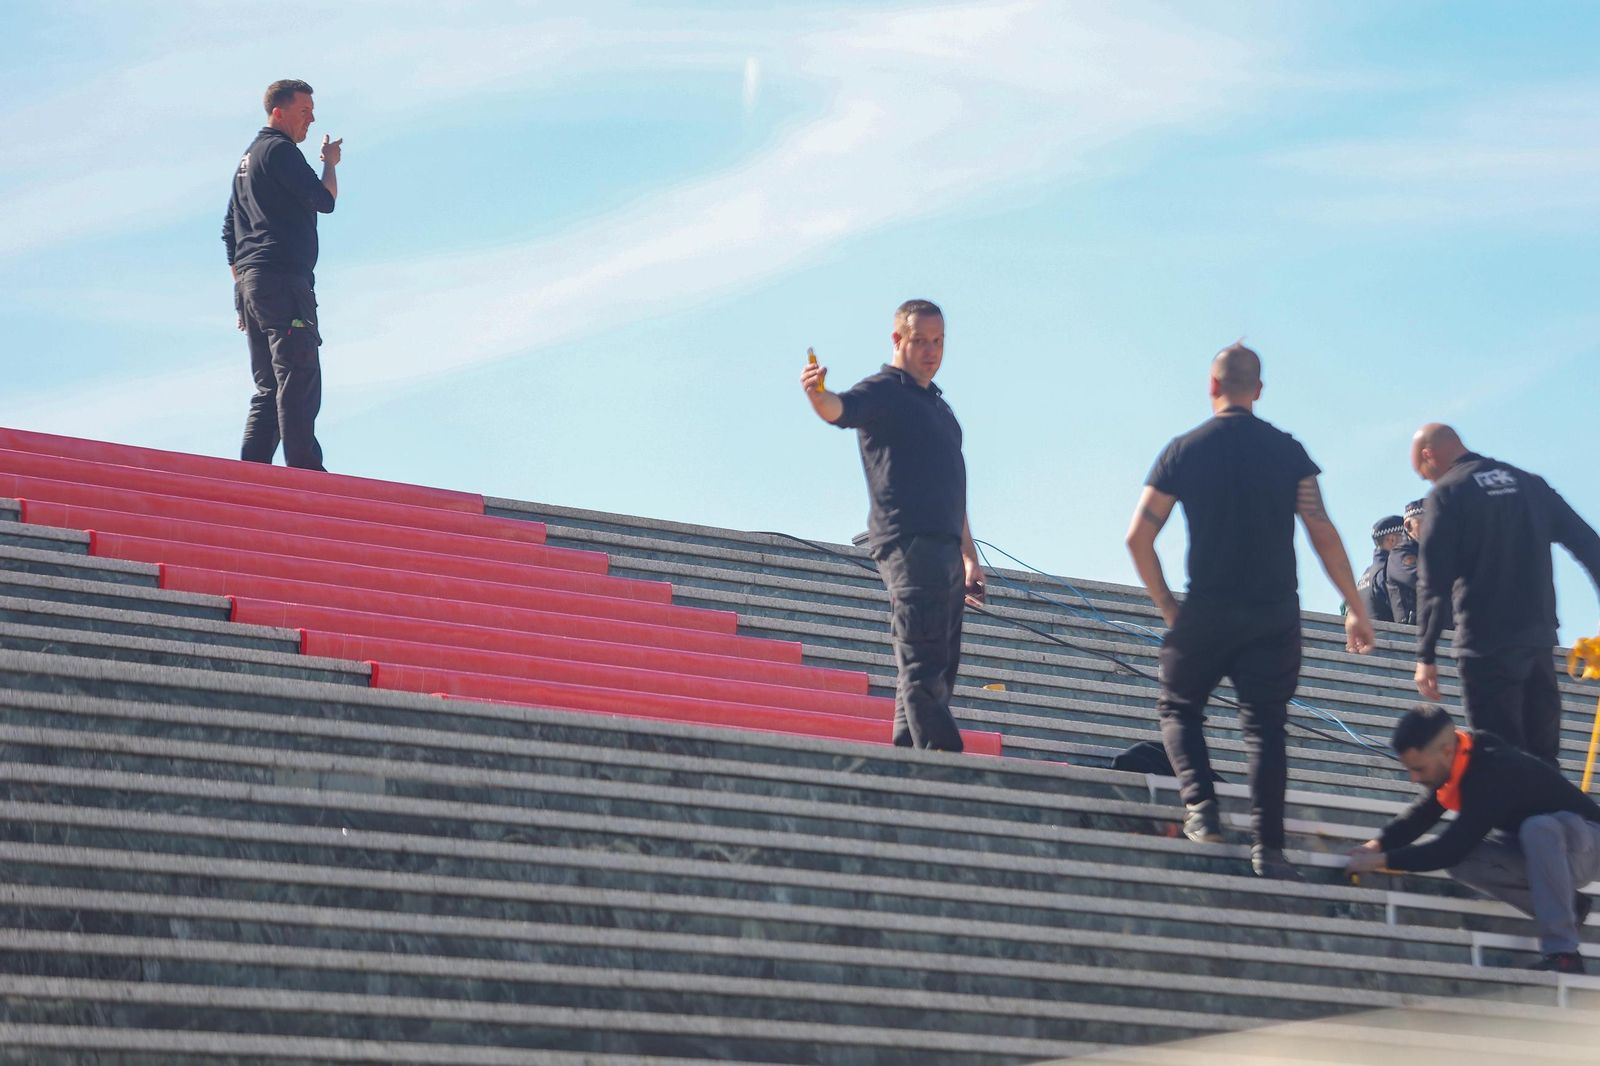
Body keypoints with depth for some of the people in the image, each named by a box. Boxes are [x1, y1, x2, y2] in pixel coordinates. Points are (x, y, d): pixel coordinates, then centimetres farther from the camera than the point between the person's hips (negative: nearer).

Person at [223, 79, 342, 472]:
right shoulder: (279, 150, -5)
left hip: (249, 281, 10)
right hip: (283, 280, -10)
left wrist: (242, 286, 24)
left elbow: (229, 232, 26)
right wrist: (331, 163, 7)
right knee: (298, 381, -14)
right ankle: (304, 470, -20)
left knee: (269, 388, 9)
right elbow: (324, 200, -12)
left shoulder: (248, 158, 26)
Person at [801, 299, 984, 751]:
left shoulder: (938, 405, 25)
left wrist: (970, 557, 28)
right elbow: (842, 409, -24)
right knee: (923, 663, -15)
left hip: (944, 547, 9)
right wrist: (818, 396, -47)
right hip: (909, 542, -9)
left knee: (938, 667, 9)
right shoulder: (883, 392, -1)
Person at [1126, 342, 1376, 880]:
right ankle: (1267, 846, -6)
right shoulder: (1287, 451, 3)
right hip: (1275, 614, 1)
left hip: (1207, 610, -1)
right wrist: (1356, 609, 4)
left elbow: (1138, 537, -2)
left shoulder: (1184, 450, 1)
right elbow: (1323, 533, -2)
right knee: (1265, 724, 5)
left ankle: (1201, 806, -5)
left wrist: (1168, 606, 8)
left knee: (1179, 708, 16)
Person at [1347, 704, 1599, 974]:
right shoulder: (1464, 759, -8)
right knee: (1462, 863, -18)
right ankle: (1566, 907, -1)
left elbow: (1451, 848, -33)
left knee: (1537, 828, -40)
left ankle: (1562, 953, -34)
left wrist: (1381, 860, -28)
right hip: (1536, 849, 8)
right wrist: (1377, 845, -15)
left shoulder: (1492, 775, -33)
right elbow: (1422, 813, 1)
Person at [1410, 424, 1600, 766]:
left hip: (1486, 645, -6)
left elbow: (1434, 580, -10)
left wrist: (1426, 655, -9)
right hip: (1540, 638, 6)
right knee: (1543, 760, 11)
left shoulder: (1448, 492, -2)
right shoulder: (1529, 483, 15)